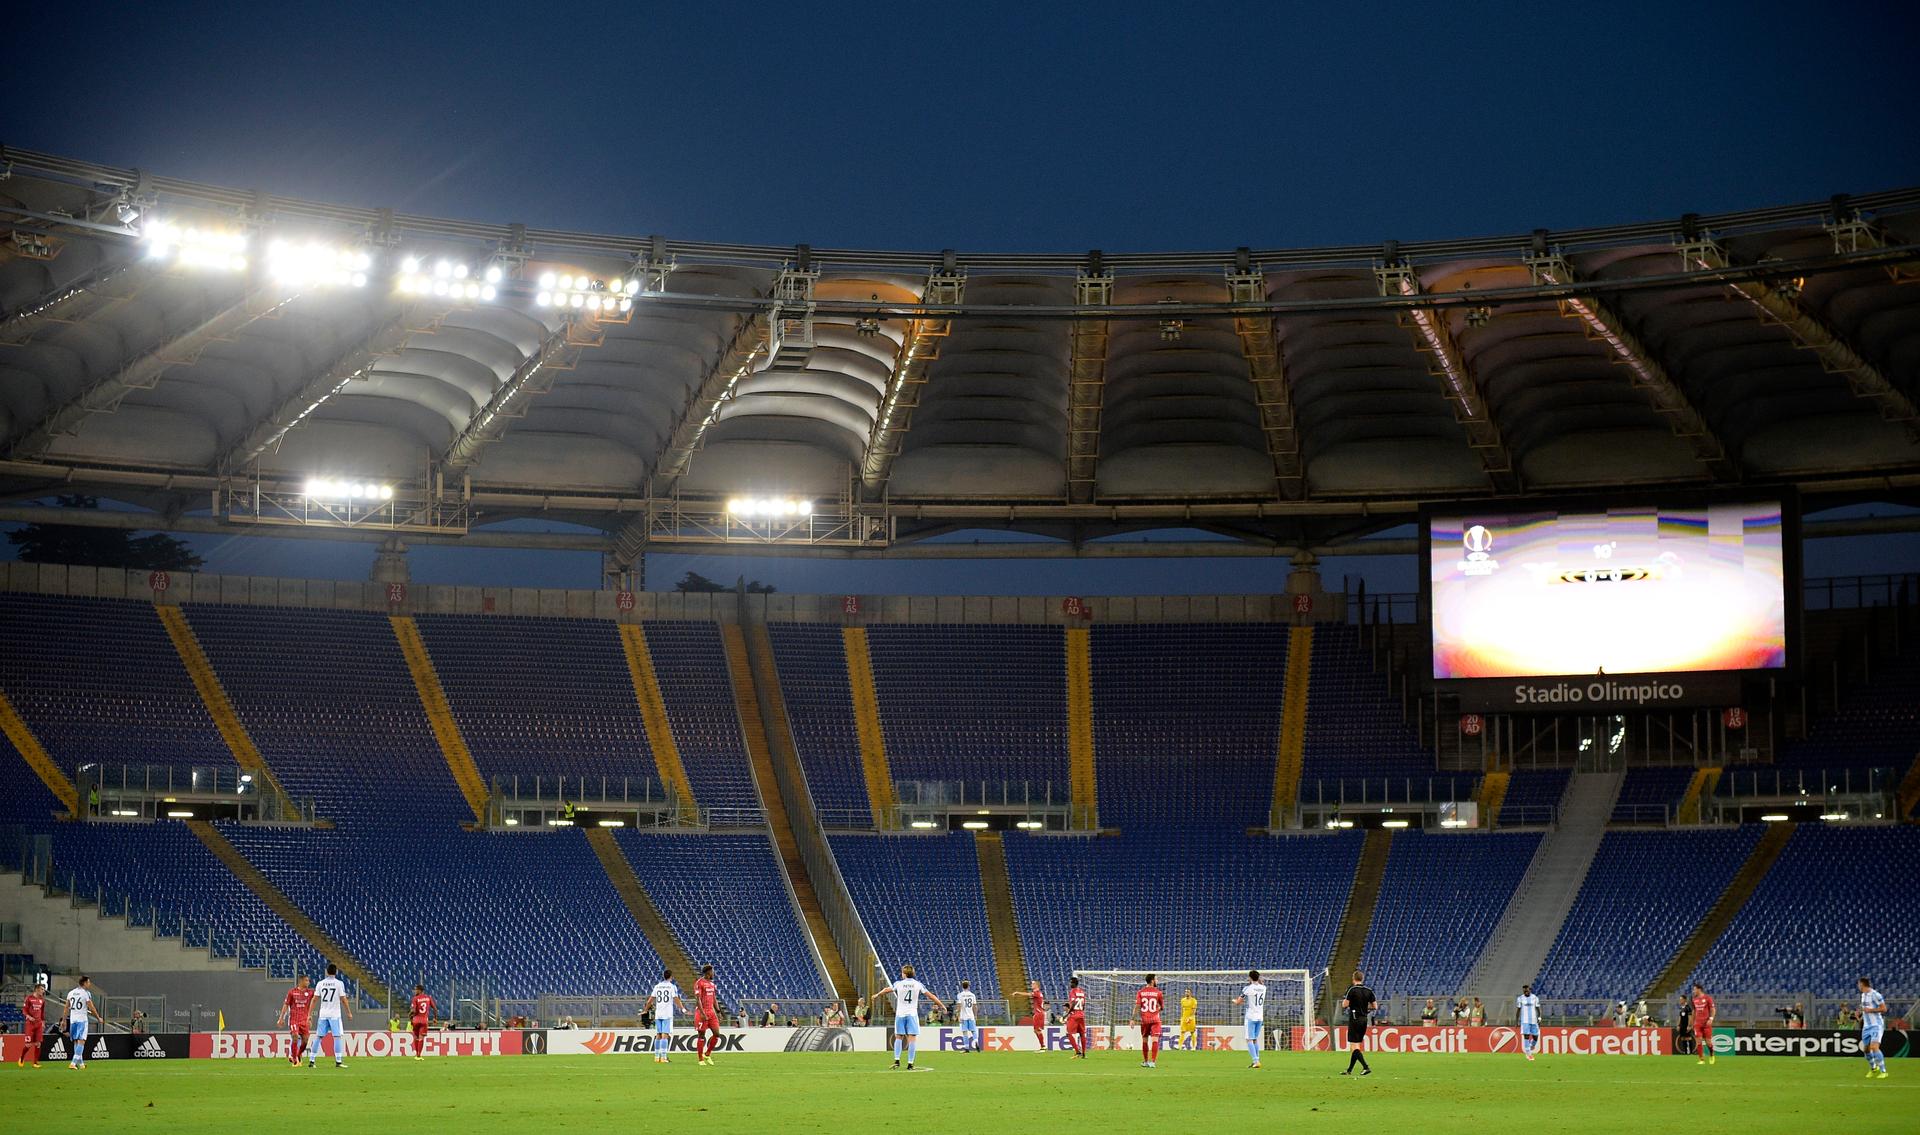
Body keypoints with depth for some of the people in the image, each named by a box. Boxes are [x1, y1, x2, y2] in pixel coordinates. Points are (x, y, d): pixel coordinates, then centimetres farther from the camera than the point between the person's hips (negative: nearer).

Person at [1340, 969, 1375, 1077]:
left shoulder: (1352, 989, -11)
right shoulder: (1369, 991, 5)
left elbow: (1345, 1004, -13)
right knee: (1357, 1046, 12)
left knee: (1354, 1046, -7)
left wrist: (1344, 1000, 9)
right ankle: (1349, 1070, 19)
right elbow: (1374, 1006, 6)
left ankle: (1366, 1067, -21)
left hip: (1354, 1019, -6)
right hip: (1364, 1019, 6)